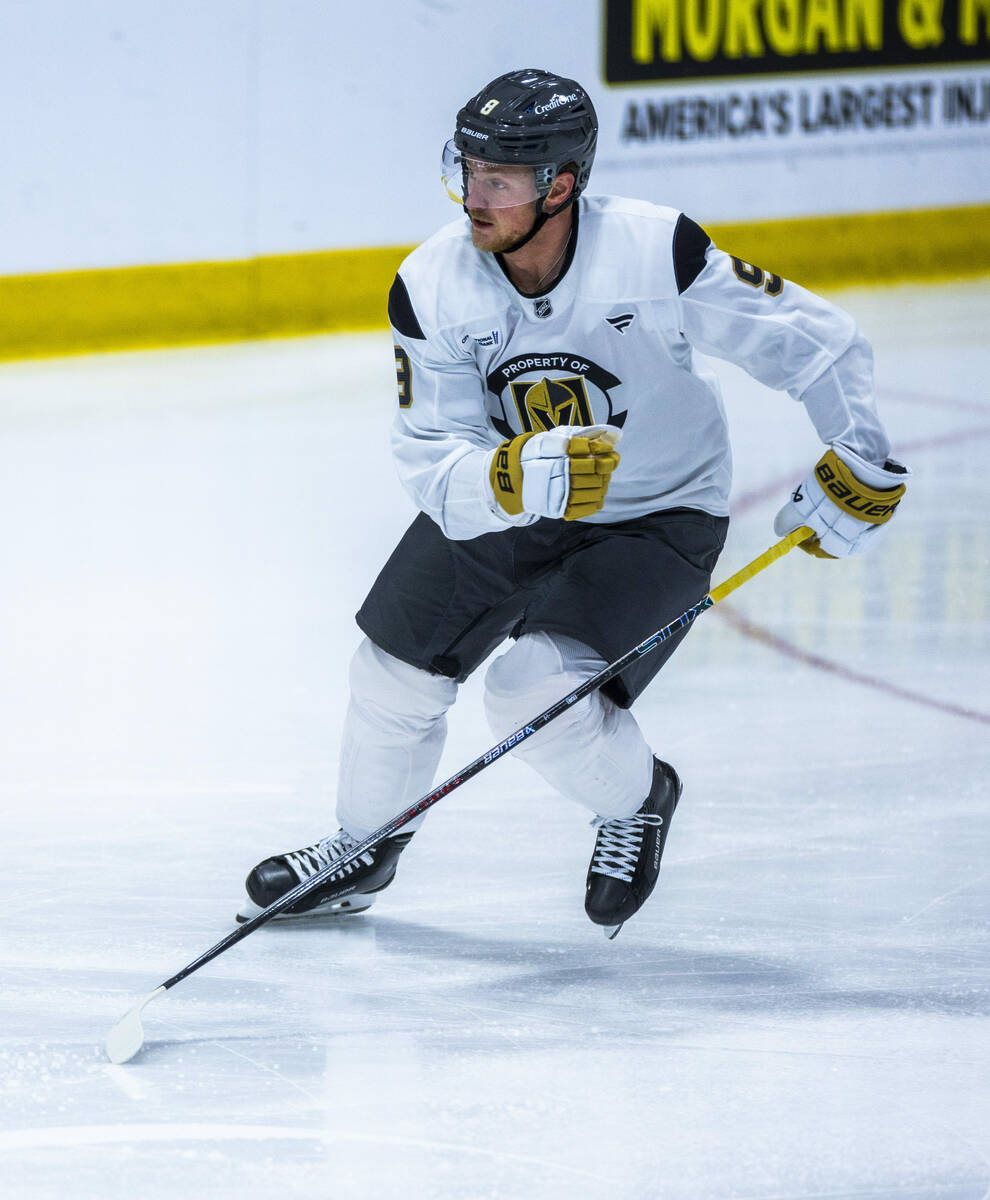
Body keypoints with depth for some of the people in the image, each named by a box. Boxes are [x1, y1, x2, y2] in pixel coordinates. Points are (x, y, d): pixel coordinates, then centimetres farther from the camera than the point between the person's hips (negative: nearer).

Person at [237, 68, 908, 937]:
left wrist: (861, 462, -23)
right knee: (397, 669, 5)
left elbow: (811, 338, -18)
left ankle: (638, 800, 12)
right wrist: (511, 478, -43)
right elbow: (433, 467, -23)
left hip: (658, 516, -4)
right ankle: (364, 849, 35)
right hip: (500, 506, 4)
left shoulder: (657, 253, -29)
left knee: (538, 692, -22)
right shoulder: (432, 287, -21)